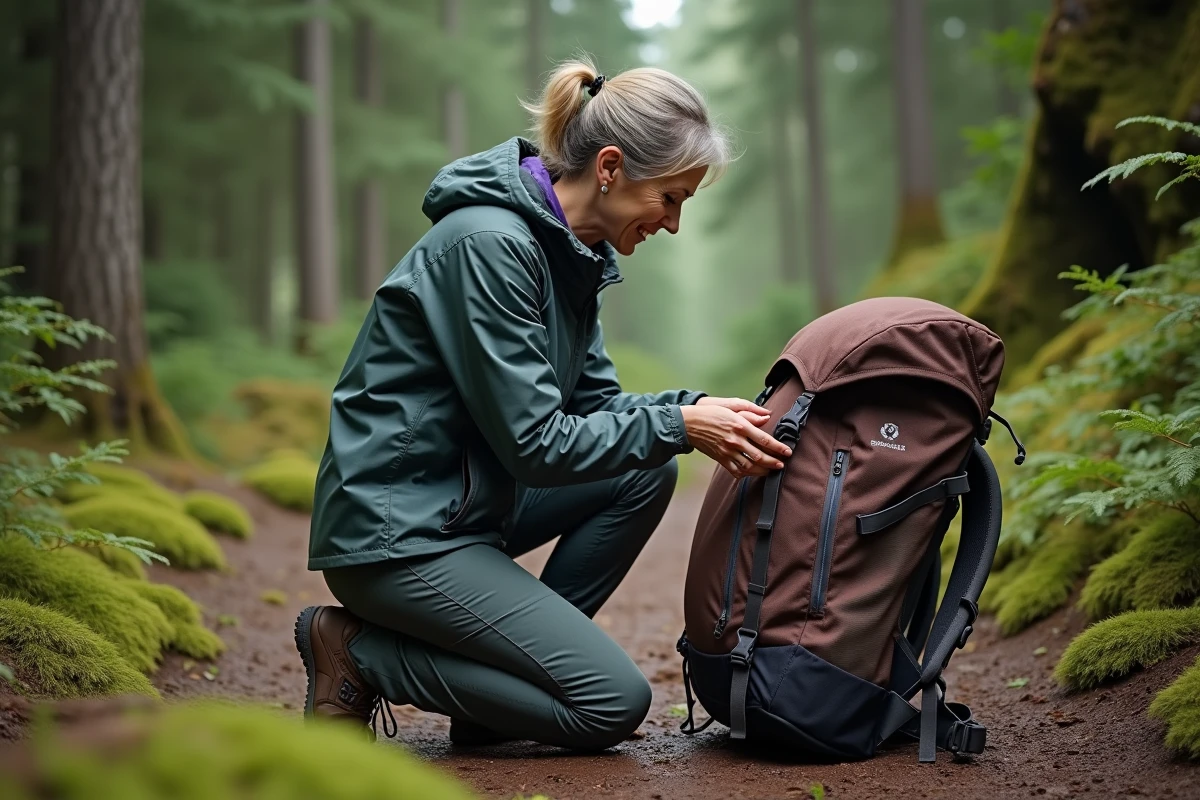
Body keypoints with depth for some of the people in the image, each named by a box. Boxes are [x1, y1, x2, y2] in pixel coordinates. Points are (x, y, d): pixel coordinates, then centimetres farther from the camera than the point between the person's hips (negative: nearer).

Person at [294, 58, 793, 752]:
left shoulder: (573, 251, 7)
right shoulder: (490, 244, -22)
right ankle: (359, 653, -2)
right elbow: (534, 443, -22)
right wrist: (678, 424, -16)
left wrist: (695, 411, -6)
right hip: (394, 532, -10)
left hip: (469, 501, 10)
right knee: (616, 702, -10)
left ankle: (519, 666, 7)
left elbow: (595, 401, 10)